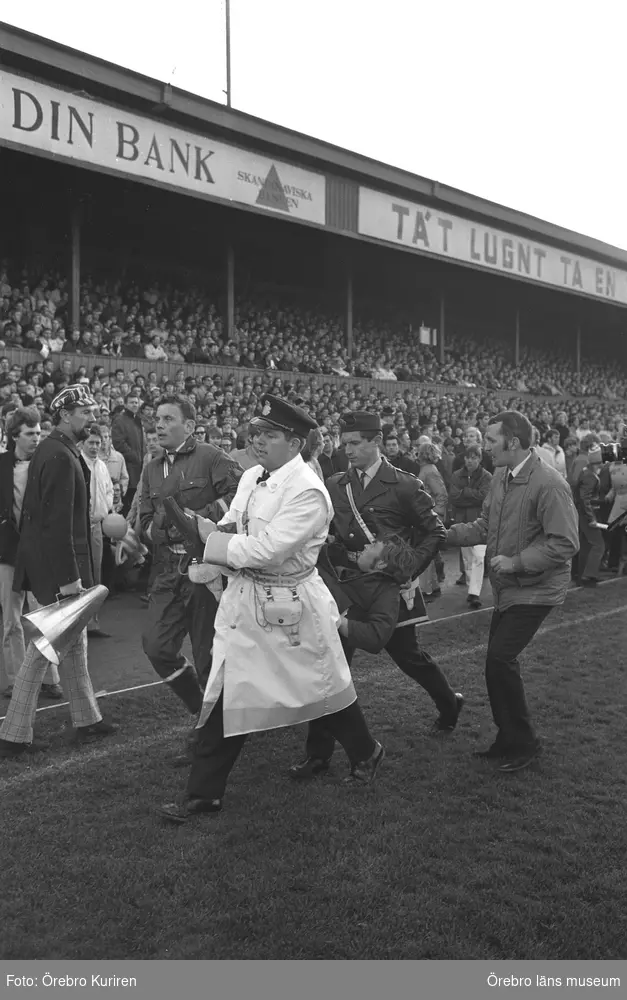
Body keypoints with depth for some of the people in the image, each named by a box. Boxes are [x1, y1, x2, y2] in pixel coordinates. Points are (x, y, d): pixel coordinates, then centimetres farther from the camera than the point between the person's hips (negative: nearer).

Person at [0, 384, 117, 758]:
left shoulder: (57, 451, 11)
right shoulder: (60, 456, -19)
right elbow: (58, 523, -24)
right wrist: (68, 576, -23)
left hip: (47, 563, 10)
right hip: (55, 567, -10)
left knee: (74, 641, 18)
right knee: (44, 647, -1)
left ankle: (88, 720, 31)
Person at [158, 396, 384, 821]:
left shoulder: (308, 492, -20)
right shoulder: (251, 477, 5)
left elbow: (268, 549, -26)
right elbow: (230, 532, 9)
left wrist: (211, 539, -18)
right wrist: (210, 529, -15)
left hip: (291, 605, -6)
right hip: (245, 597, 7)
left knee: (325, 686, 13)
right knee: (225, 694, 5)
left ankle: (365, 754, 41)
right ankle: (204, 793, 15)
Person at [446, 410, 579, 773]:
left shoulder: (549, 484, -22)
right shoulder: (501, 476, 3)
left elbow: (565, 544, -23)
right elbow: (485, 525, 11)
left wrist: (515, 562, -24)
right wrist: (447, 533, -2)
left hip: (535, 589, -8)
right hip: (508, 588, 8)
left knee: (500, 658, -12)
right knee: (500, 660, 13)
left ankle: (524, 742, 8)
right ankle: (508, 740, 30)